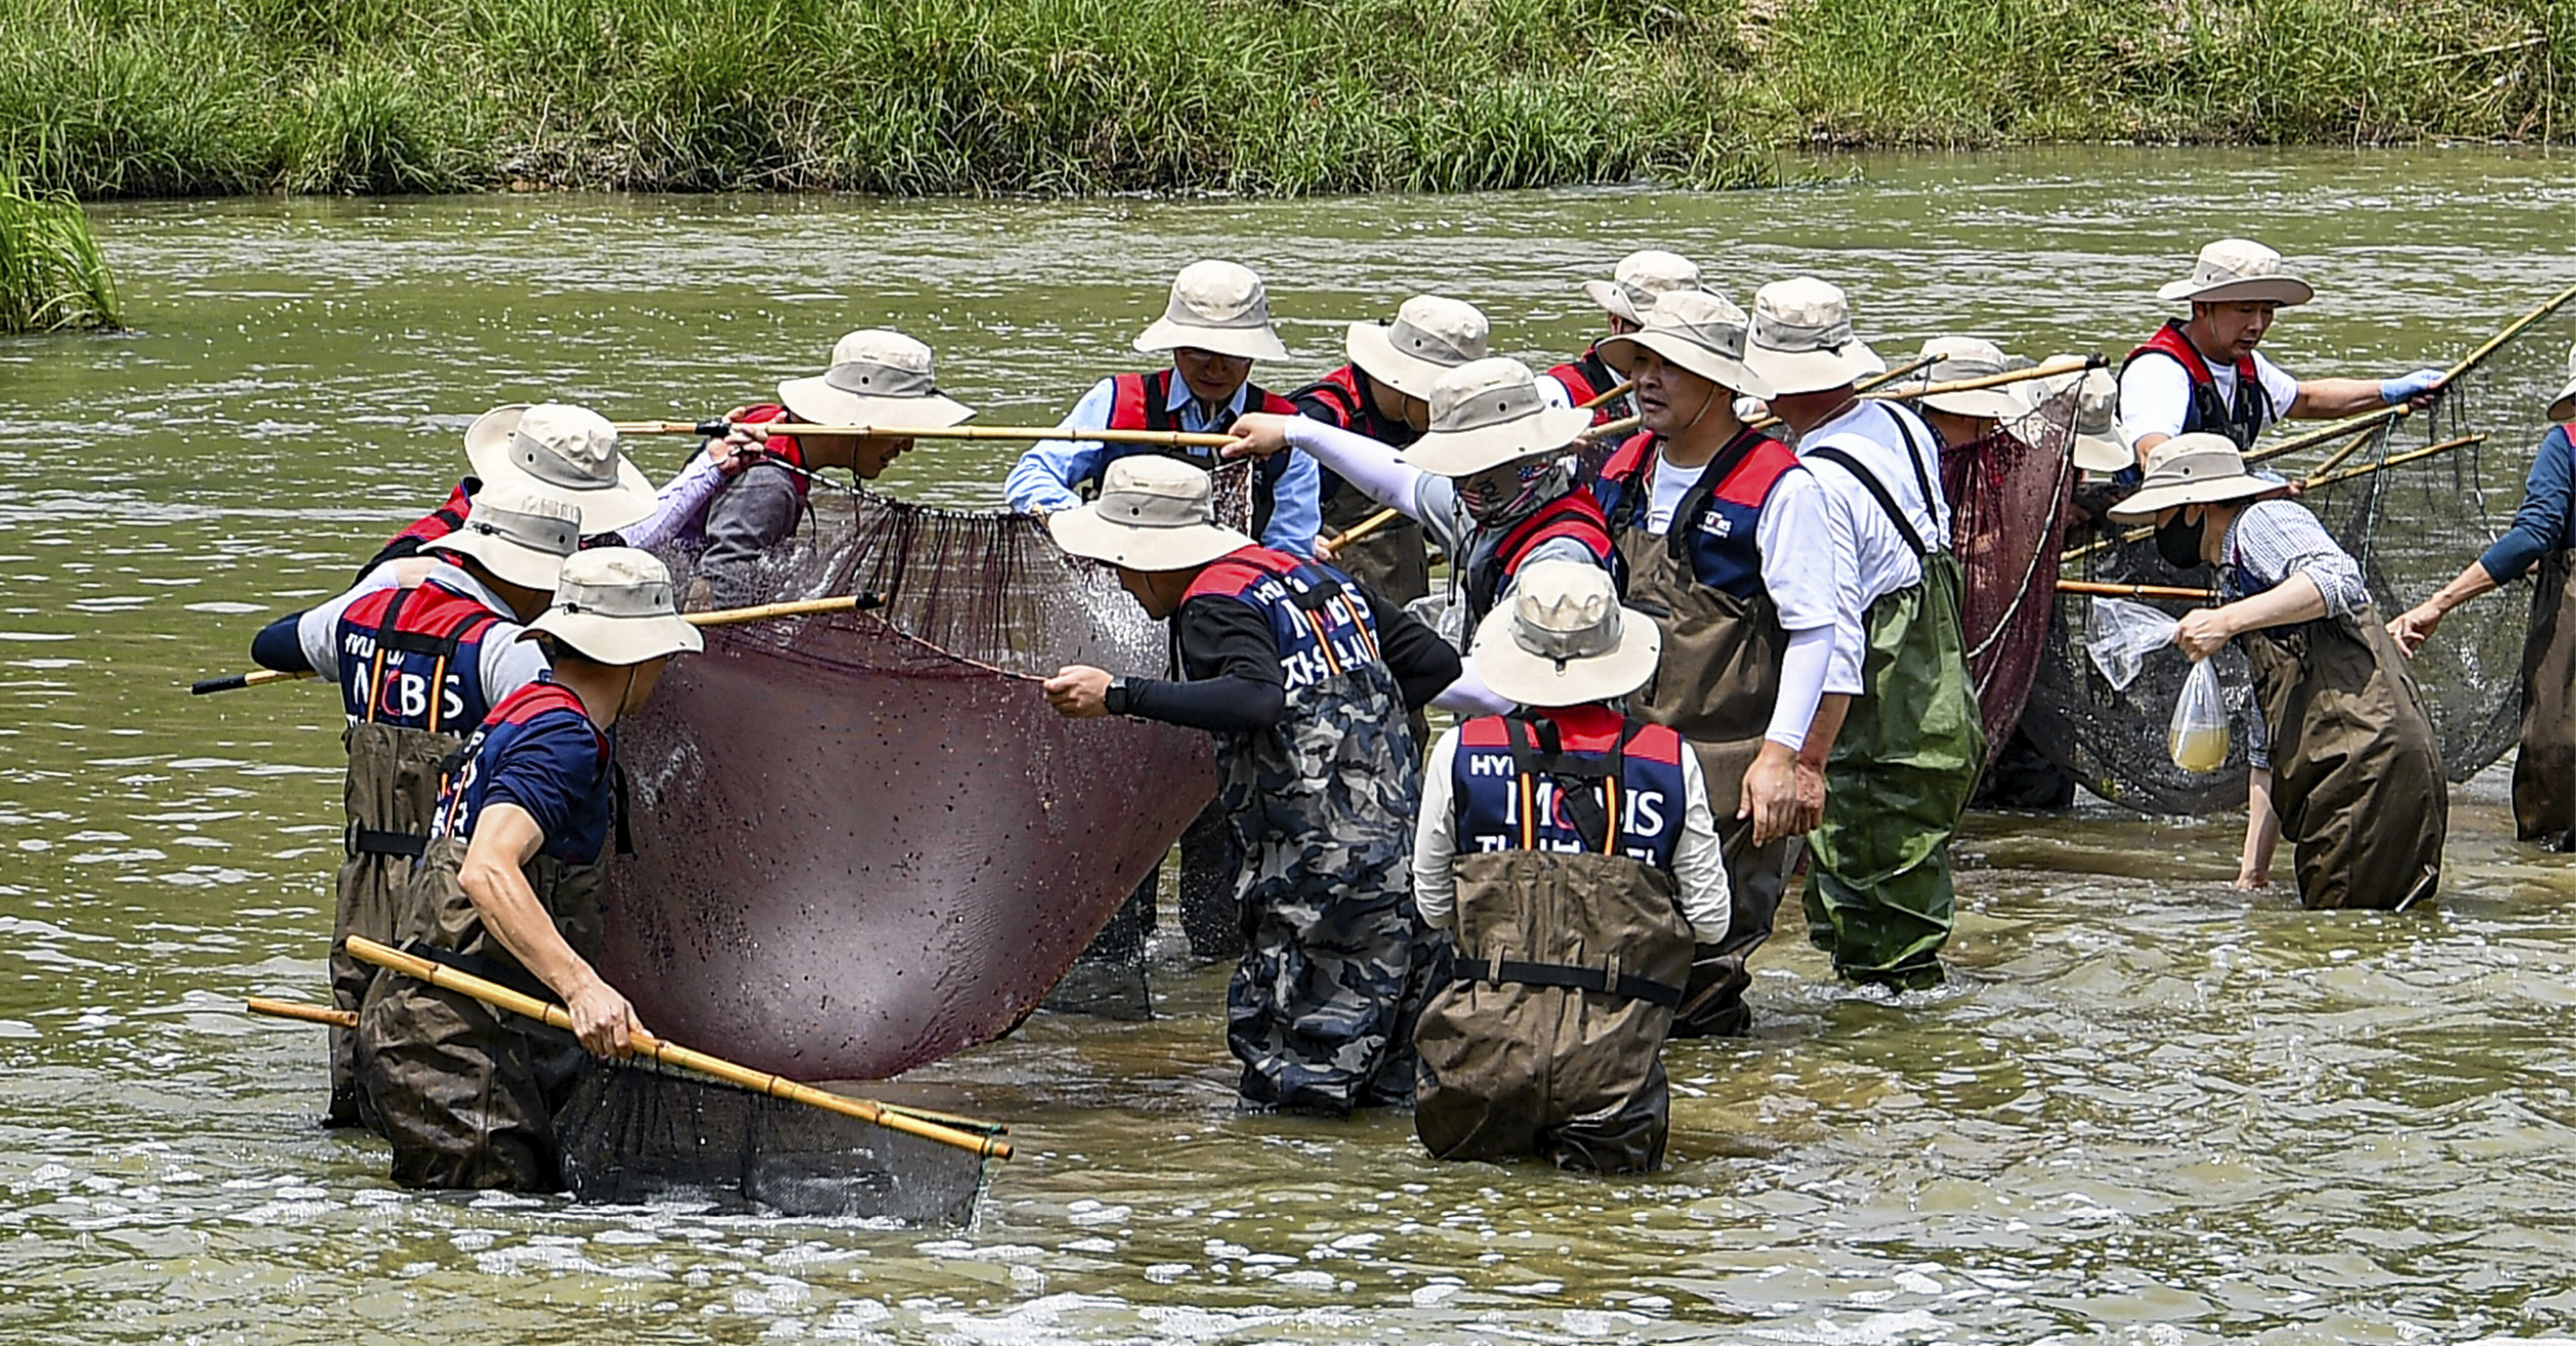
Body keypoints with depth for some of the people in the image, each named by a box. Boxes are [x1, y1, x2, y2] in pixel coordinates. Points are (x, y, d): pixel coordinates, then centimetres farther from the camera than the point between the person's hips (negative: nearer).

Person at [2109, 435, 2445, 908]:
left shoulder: (2264, 522, 4)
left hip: (2371, 757, -10)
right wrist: (2252, 874, 25)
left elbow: (2339, 582, -19)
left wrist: (2228, 621, -18)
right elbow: (2269, 746, 30)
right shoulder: (2235, 580, 31)